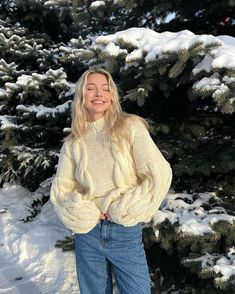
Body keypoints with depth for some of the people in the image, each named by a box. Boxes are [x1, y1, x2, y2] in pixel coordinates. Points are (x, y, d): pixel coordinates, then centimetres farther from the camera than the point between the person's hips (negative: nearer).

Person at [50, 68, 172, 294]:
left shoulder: (130, 126, -6)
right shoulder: (73, 142, 3)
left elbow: (159, 175, -12)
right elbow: (60, 189, 5)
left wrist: (121, 211, -10)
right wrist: (86, 214, -11)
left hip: (125, 232, -2)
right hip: (87, 233, 3)